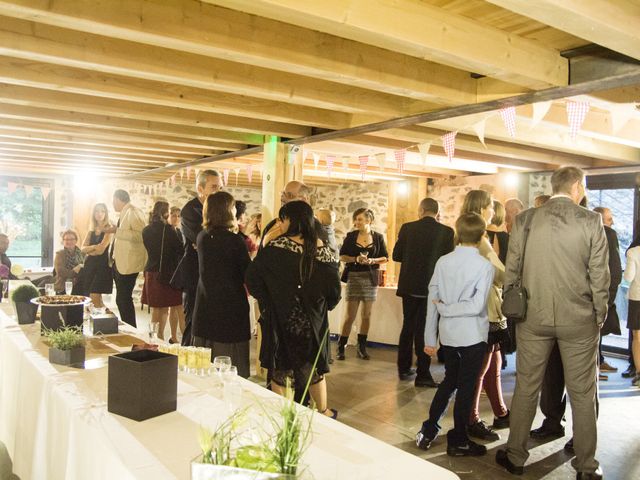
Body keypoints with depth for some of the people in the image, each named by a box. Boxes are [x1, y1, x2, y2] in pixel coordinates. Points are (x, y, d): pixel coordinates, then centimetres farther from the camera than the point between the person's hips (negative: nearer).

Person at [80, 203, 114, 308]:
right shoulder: (92, 230, 15)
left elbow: (101, 249, -12)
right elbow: (83, 248, 4)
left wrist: (89, 250, 2)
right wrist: (94, 247, -13)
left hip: (102, 264, -6)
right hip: (90, 264, 6)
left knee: (94, 298, -14)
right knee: (97, 300, 6)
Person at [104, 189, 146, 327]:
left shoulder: (133, 212, -12)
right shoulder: (124, 214, 16)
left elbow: (140, 235, -24)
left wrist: (116, 231, -22)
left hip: (128, 264, -10)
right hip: (119, 263, 10)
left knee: (124, 299, -8)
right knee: (121, 300, 14)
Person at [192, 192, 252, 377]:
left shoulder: (202, 237, 3)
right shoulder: (235, 241, -15)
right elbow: (249, 274, -7)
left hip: (205, 305, 6)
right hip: (231, 305, -6)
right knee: (232, 369, 2)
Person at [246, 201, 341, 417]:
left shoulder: (276, 247, -14)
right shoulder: (322, 250, -9)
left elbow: (252, 278, -13)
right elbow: (334, 288, -7)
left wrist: (267, 299, 3)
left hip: (280, 319, -2)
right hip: (313, 319, 2)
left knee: (279, 368, 13)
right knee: (314, 366, 18)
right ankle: (323, 412, 32)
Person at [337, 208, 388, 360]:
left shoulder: (378, 237, 4)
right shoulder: (350, 236, 3)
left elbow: (385, 258, 5)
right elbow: (342, 256, 2)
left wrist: (372, 261, -14)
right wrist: (355, 259, -15)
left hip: (371, 278, 1)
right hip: (353, 277, -1)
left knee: (367, 314, 6)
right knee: (350, 315, -4)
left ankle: (361, 347, 17)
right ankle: (341, 347, 4)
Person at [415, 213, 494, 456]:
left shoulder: (443, 261, -1)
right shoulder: (484, 265, -12)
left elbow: (432, 301, 1)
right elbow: (476, 306, -21)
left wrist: (430, 338, 8)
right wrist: (446, 309, -8)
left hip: (447, 333, 4)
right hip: (472, 335, -4)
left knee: (449, 380, 21)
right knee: (466, 386, 9)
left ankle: (428, 431, 23)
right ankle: (458, 441, 20)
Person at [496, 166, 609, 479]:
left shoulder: (524, 220, -2)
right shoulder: (591, 221, -8)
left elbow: (511, 271, 1)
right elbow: (599, 276, -5)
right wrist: (600, 316, 7)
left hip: (533, 318, 2)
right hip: (579, 321, -1)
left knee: (526, 389, 13)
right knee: (582, 395, 13)